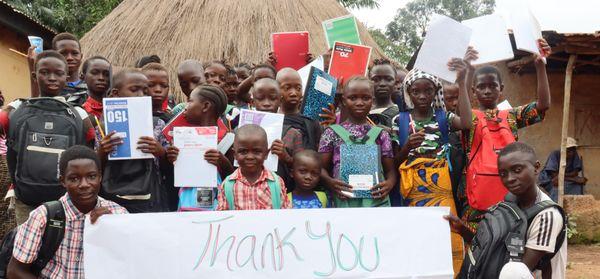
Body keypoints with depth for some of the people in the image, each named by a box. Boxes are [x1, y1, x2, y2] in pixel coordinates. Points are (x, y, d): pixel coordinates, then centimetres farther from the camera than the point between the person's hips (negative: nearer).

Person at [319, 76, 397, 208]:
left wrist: (389, 183, -13)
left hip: (376, 199, 1)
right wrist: (330, 181, -16)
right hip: (344, 200, -1)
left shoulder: (381, 134, 8)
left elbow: (390, 170, 9)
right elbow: (321, 167, 5)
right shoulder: (332, 132, 4)